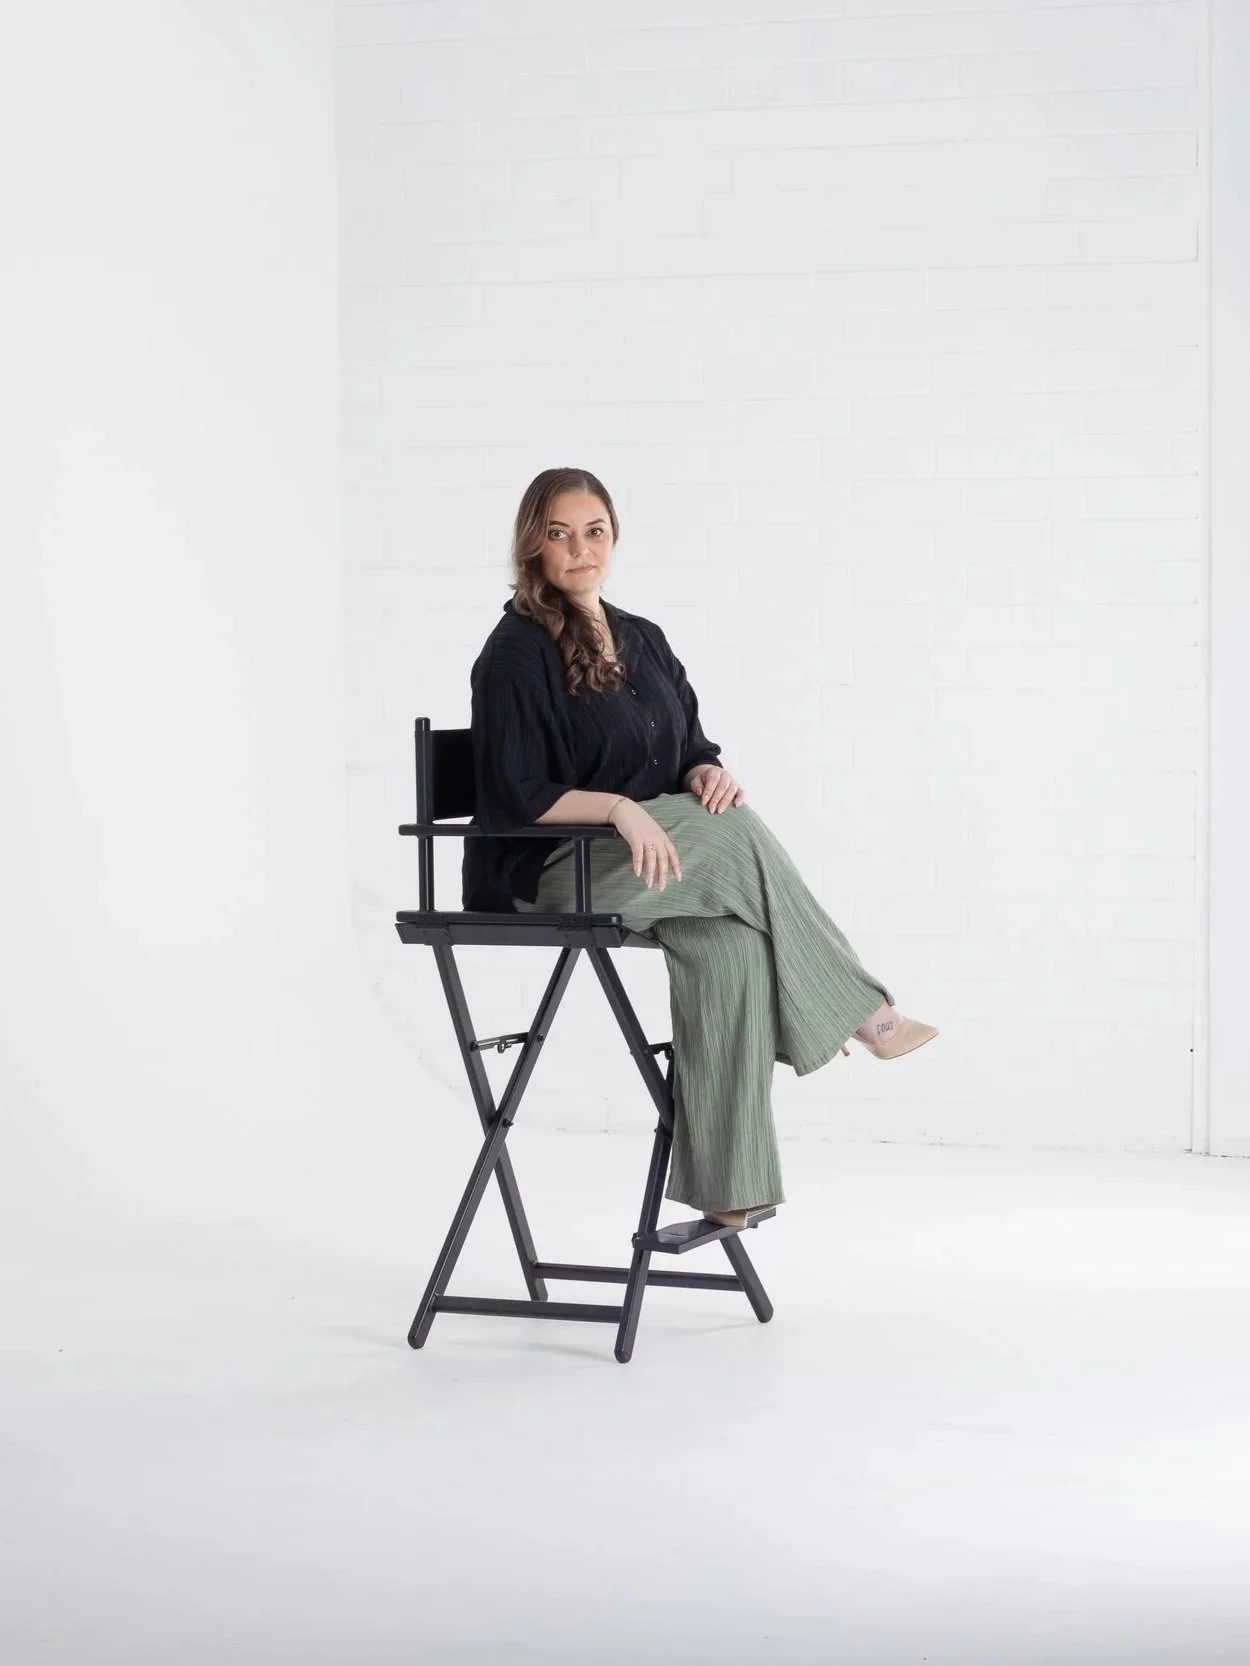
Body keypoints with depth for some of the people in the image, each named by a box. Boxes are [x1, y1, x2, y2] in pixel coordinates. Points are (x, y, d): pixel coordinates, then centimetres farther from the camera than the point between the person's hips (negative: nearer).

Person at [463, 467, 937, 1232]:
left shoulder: (644, 642, 15)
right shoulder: (516, 654, -7)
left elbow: (690, 752, 13)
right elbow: (515, 795, -13)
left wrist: (707, 774, -12)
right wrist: (619, 809, -27)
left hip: (654, 861, 6)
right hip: (551, 871, -6)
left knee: (728, 938, -26)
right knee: (734, 830, -27)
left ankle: (726, 1188, -27)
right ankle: (859, 1011, -16)